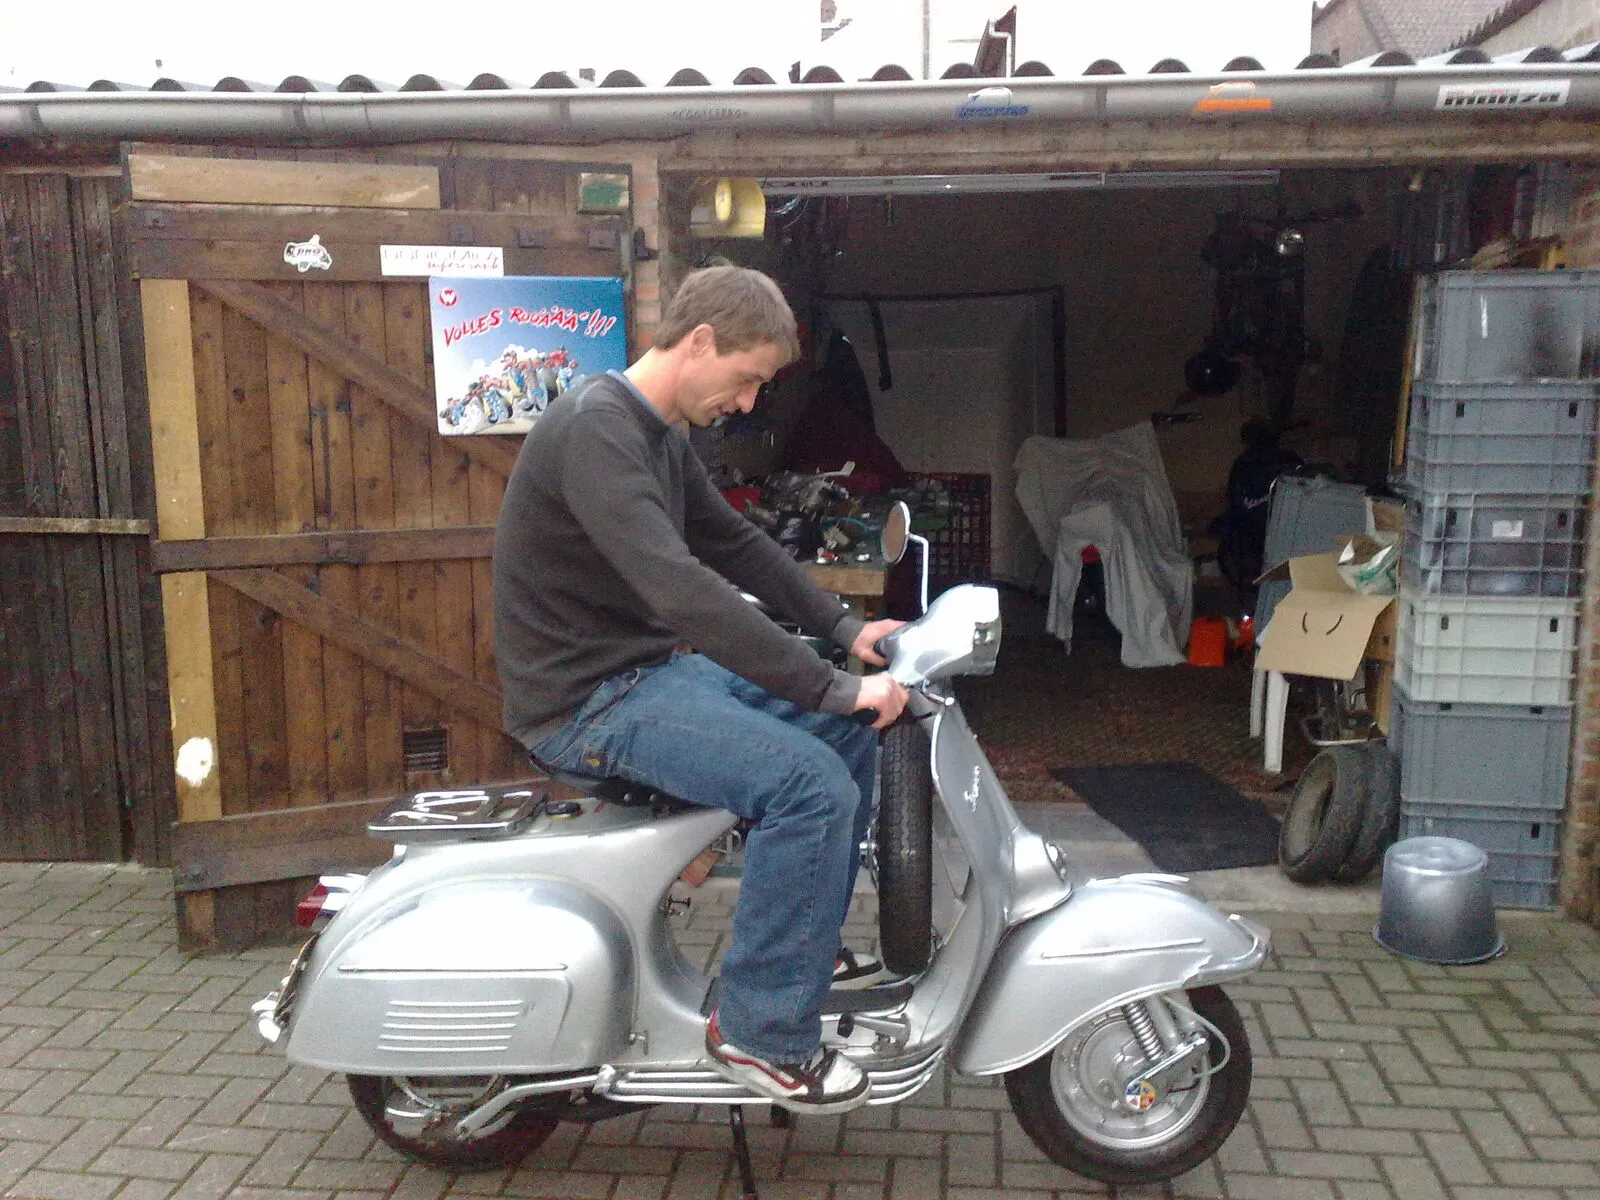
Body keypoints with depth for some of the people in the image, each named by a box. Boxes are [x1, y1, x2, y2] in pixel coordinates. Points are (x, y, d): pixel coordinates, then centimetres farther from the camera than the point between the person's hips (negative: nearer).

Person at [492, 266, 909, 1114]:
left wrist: (847, 630, 9)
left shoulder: (659, 434, 11)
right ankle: (760, 1031, -8)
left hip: (653, 669, 10)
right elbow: (682, 590, -33)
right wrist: (834, 687, -30)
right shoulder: (594, 430, -22)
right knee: (809, 785, -24)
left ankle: (806, 952, 24)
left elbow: (736, 544, 20)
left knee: (850, 737, 12)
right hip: (587, 700, -10)